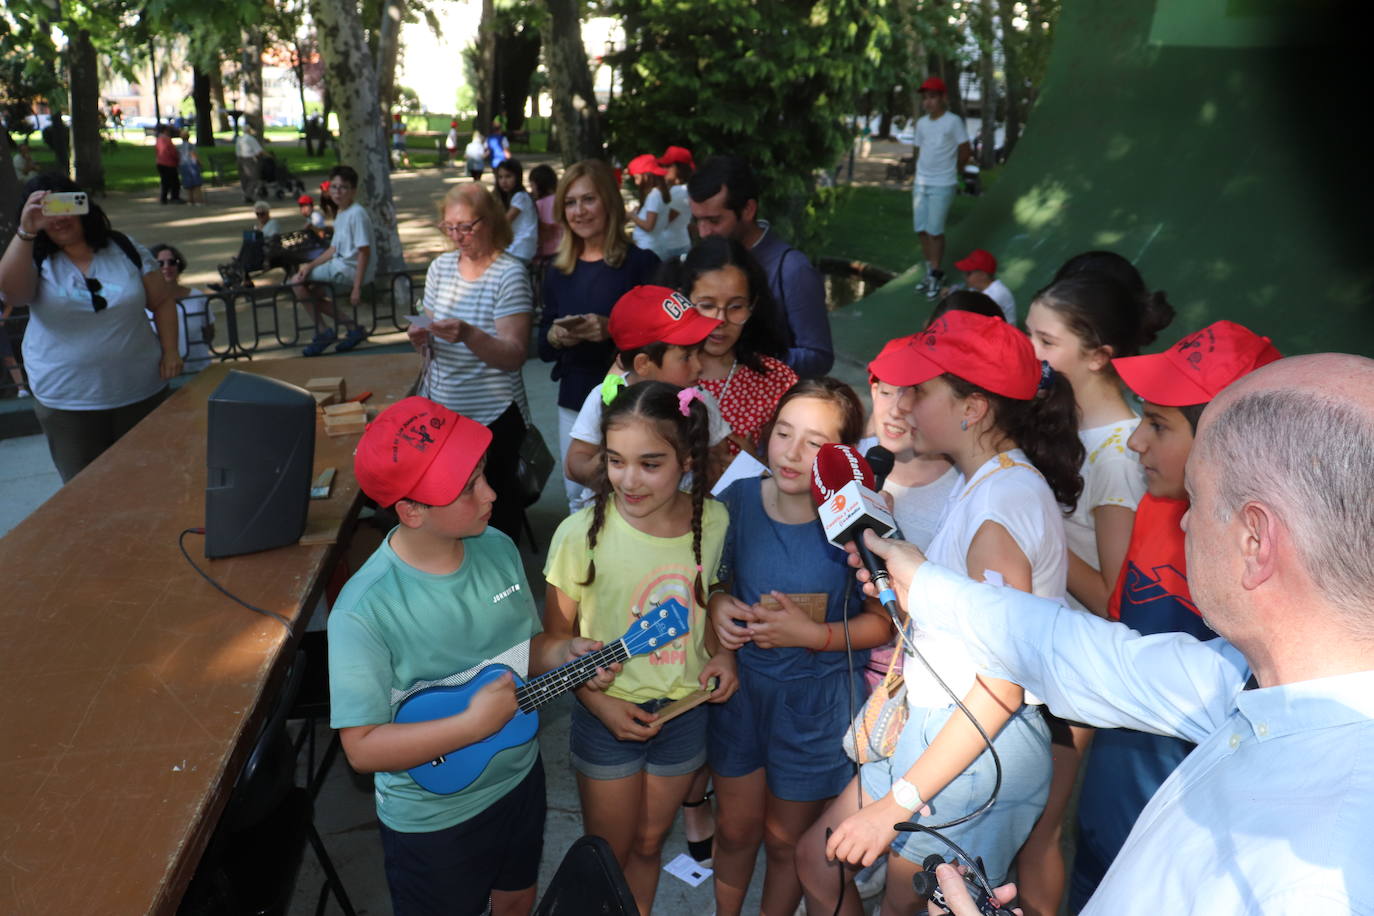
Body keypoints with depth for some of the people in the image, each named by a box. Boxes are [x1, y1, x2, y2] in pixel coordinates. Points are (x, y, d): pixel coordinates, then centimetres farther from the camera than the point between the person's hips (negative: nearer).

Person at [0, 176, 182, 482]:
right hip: (67, 404, -1)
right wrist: (25, 231, -35)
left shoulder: (126, 249, 2)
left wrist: (170, 351, -5)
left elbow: (163, 301, 6)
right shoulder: (36, 261, -3)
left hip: (142, 393, 1)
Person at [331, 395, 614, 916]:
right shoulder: (366, 610, -30)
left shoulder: (499, 548, -12)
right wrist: (473, 724, -32)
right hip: (432, 822, -5)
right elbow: (362, 747, -27)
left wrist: (563, 654, -16)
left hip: (519, 778, 5)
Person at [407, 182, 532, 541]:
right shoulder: (440, 267, 5)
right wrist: (421, 339, -11)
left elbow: (514, 357, -18)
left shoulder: (510, 274, -12)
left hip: (493, 417, -5)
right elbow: (432, 344, 12)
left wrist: (468, 335, -33)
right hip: (440, 410, 5)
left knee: (495, 510, 6)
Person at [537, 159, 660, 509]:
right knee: (576, 500, 12)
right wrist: (555, 337, -10)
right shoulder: (558, 270, 9)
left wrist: (612, 329, -24)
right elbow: (543, 348, 12)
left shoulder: (641, 263, -7)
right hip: (574, 402, 5)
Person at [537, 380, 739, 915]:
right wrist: (600, 704, -19)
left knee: (649, 845, 24)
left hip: (684, 710, 3)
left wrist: (721, 652, -9)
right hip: (609, 714, -3)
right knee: (607, 855, 16)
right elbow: (556, 636, -10)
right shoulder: (583, 533, -23)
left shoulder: (712, 522, -12)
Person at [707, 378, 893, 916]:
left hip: (818, 700, -2)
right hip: (741, 684, 3)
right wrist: (716, 605, -16)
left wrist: (813, 633, -25)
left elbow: (881, 621, -11)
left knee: (785, 840, 20)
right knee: (736, 830, 22)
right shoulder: (738, 500, -12)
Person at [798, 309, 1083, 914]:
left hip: (976, 751, -9)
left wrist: (898, 802, -23)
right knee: (819, 861, 17)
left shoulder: (1002, 505, -25)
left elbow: (1001, 689, -26)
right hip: (930, 725, 9)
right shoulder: (983, 479, 5)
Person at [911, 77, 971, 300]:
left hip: (942, 185, -6)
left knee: (935, 231, -6)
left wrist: (953, 171, 7)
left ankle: (936, 276, 6)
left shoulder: (953, 121, -8)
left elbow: (965, 151, -3)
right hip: (921, 183, 6)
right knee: (921, 229, 8)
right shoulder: (921, 123, 8)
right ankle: (930, 271, 22)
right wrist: (924, 169, 15)